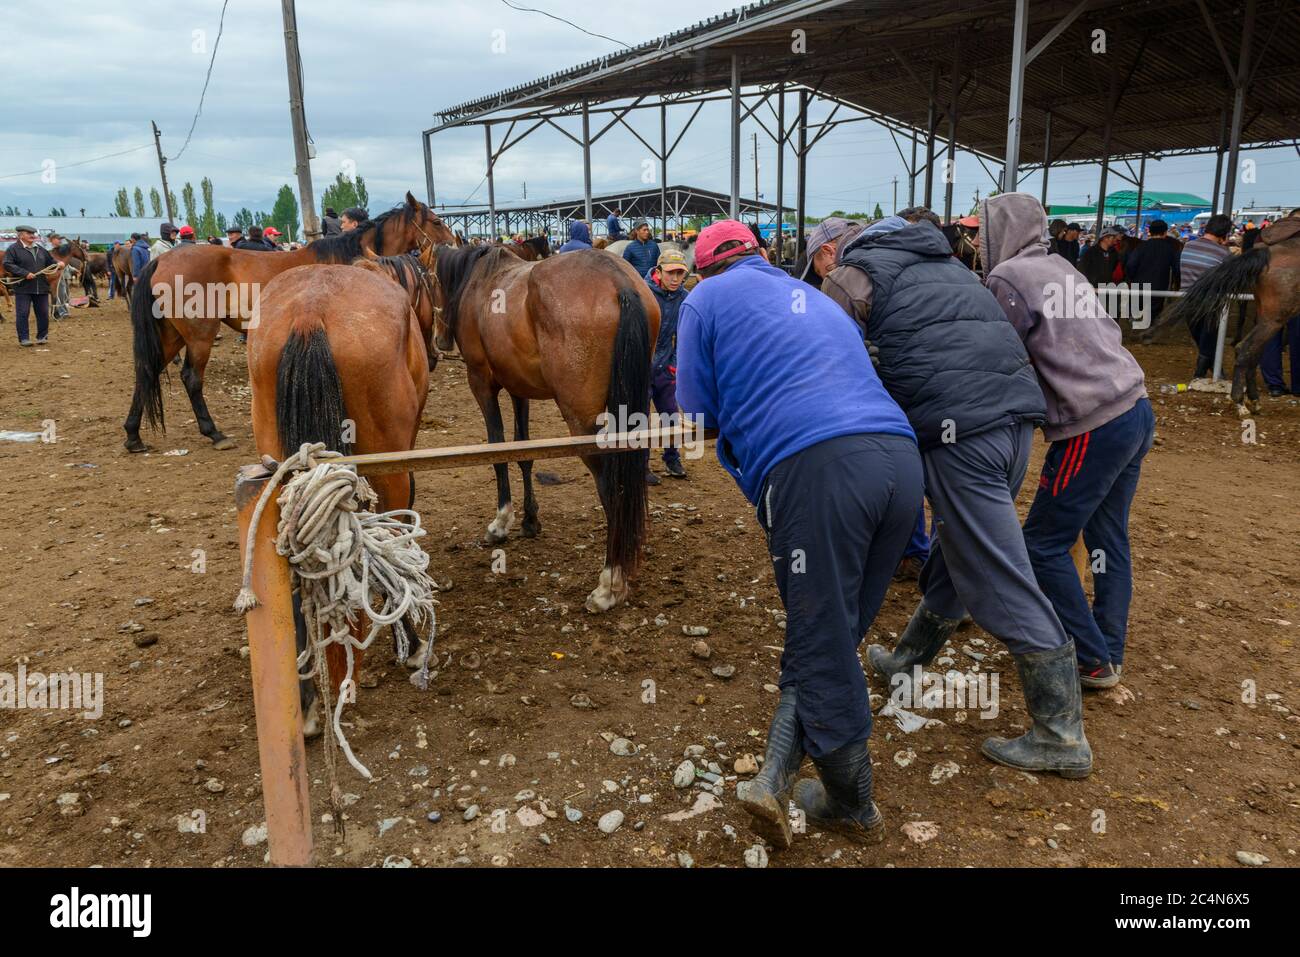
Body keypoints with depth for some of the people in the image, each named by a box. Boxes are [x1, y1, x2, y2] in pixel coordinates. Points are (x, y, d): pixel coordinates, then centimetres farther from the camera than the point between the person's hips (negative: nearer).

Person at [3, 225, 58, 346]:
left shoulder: (41, 250, 15)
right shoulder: (13, 249, -2)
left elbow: (51, 261, 22)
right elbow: (7, 265, -11)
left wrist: (58, 264, -1)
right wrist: (25, 273, -20)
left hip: (41, 287, 5)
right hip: (23, 288, -4)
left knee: (43, 313, 7)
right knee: (22, 314, -2)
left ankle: (42, 337, 20)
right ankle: (24, 339, 4)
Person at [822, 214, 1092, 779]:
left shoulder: (856, 272, 8)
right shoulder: (945, 264, 29)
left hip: (959, 427, -8)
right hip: (1017, 409, 9)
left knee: (999, 581, -2)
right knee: (956, 554, 20)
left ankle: (1061, 736, 6)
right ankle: (906, 663, 38)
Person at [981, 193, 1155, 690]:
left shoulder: (1008, 277, -8)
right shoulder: (1057, 266, 17)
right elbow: (1109, 332, 18)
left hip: (1096, 428, -9)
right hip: (1137, 410, 9)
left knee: (1044, 544, 1)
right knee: (1108, 538, 16)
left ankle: (1092, 661, 8)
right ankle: (1109, 649, 25)